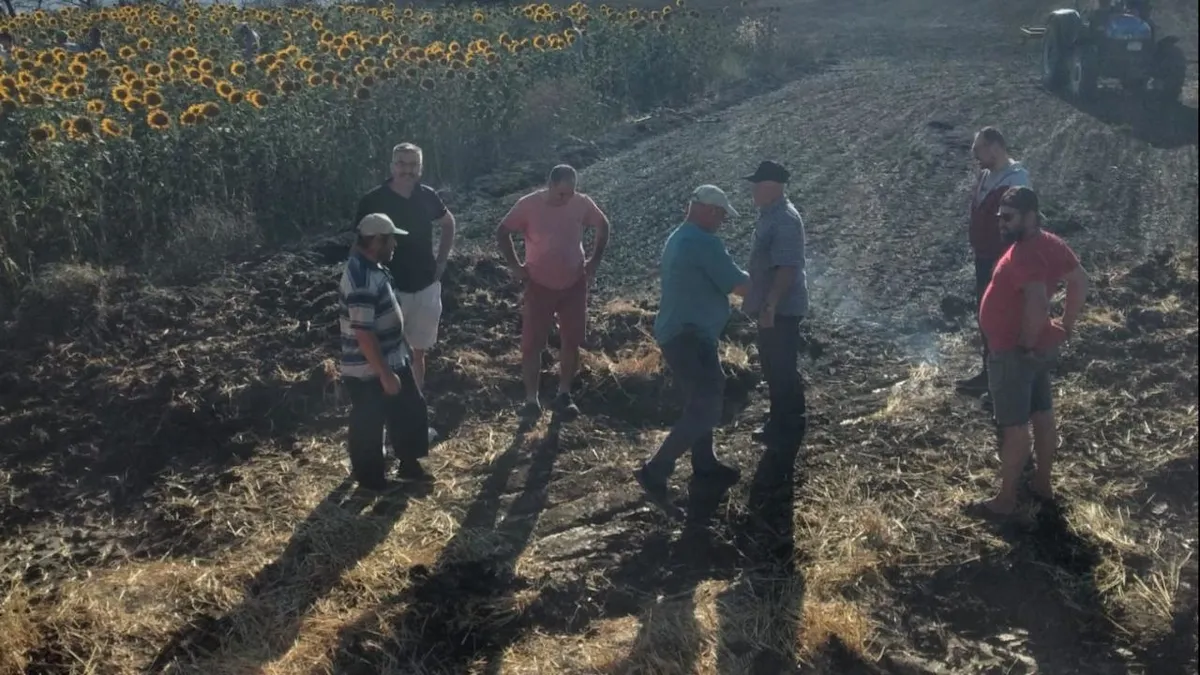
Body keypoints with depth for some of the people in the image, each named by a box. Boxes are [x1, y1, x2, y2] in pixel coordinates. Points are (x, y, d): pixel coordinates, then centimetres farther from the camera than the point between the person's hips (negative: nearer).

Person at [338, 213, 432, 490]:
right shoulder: (362, 280, -29)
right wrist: (385, 374, -23)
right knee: (368, 425, 9)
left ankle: (409, 463, 36)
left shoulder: (369, 267, 4)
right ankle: (371, 479, 26)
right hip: (369, 371, -10)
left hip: (393, 359, 10)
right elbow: (363, 334, -29)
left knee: (411, 409, 20)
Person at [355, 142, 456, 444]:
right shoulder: (373, 201, -13)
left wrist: (442, 260, 9)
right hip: (390, 289, -4)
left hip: (426, 287, 4)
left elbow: (448, 223, 18)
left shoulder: (427, 196, -1)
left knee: (418, 353, 15)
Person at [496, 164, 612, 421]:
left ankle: (564, 395, 26)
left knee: (572, 342, 9)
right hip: (540, 286, -2)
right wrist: (515, 266, -7)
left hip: (574, 285, 2)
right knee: (531, 344, -2)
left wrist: (594, 261, 2)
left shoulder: (582, 203, -10)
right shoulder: (528, 205, -16)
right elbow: (502, 232, -3)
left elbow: (603, 226, 8)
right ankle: (531, 399, 10)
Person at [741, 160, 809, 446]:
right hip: (771, 305, 10)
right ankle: (782, 418, 33)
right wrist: (757, 301, 22)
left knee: (782, 367, 0)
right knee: (773, 365, 19)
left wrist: (769, 305, -28)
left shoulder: (785, 220, -22)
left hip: (782, 308, -10)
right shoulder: (770, 214, 10)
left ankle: (789, 426, 11)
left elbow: (787, 268, -27)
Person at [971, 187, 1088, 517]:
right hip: (1043, 347, 10)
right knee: (1042, 415, 19)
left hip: (1013, 353, -10)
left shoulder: (1024, 254, -27)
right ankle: (1043, 483, 33)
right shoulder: (1050, 244, 4)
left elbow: (1037, 304, -40)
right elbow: (1080, 281, 15)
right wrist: (1066, 326, 16)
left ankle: (1006, 498, 11)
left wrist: (1025, 343, -26)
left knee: (1014, 425, 0)